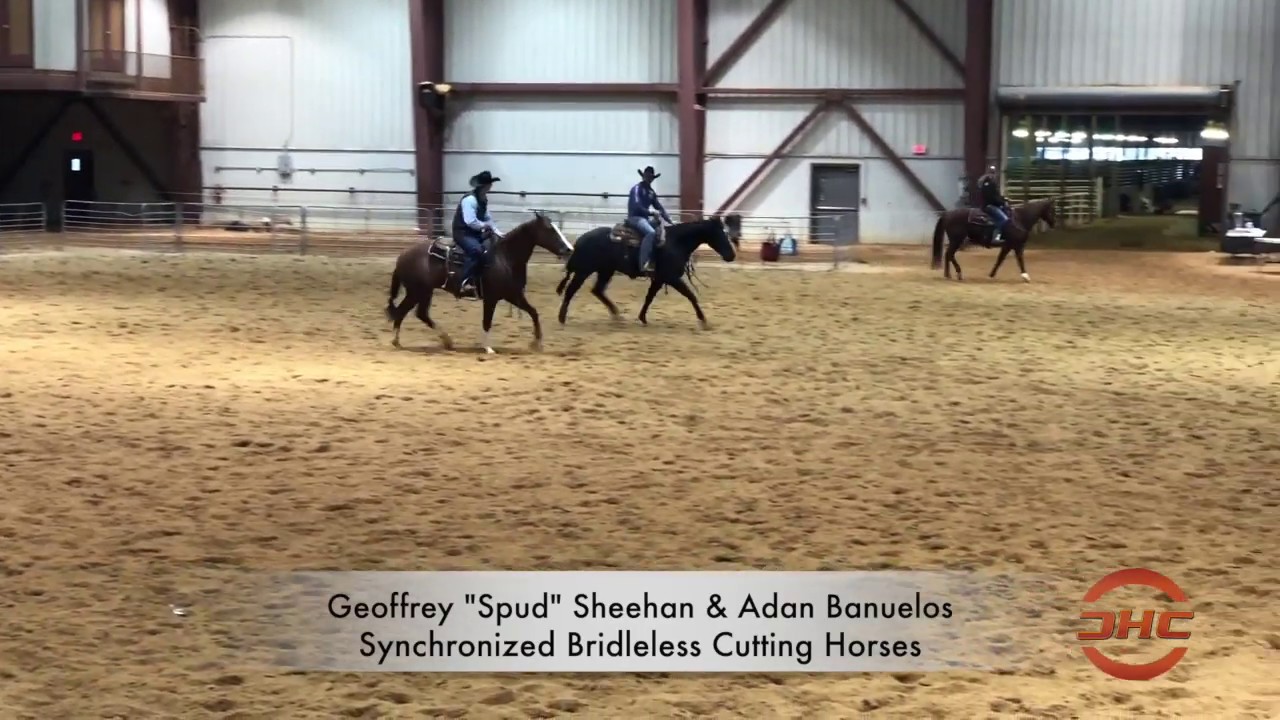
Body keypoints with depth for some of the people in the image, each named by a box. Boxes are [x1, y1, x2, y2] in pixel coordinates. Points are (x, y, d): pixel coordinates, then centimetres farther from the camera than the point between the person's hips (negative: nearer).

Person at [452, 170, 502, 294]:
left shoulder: (484, 199, 9)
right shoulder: (469, 199, -21)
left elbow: (487, 218, 18)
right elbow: (471, 222, -28)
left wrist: (496, 231, 5)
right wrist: (486, 225, -15)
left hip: (475, 233, 10)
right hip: (463, 233, -10)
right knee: (477, 251, -35)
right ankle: (465, 282, -39)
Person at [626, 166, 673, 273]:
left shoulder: (651, 192, 15)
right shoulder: (637, 188, -8)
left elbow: (659, 207, 14)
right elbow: (637, 206, -20)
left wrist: (669, 220, 3)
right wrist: (651, 212, -27)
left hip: (644, 218, 9)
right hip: (635, 218, -9)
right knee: (651, 232, -33)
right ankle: (644, 264, -41)